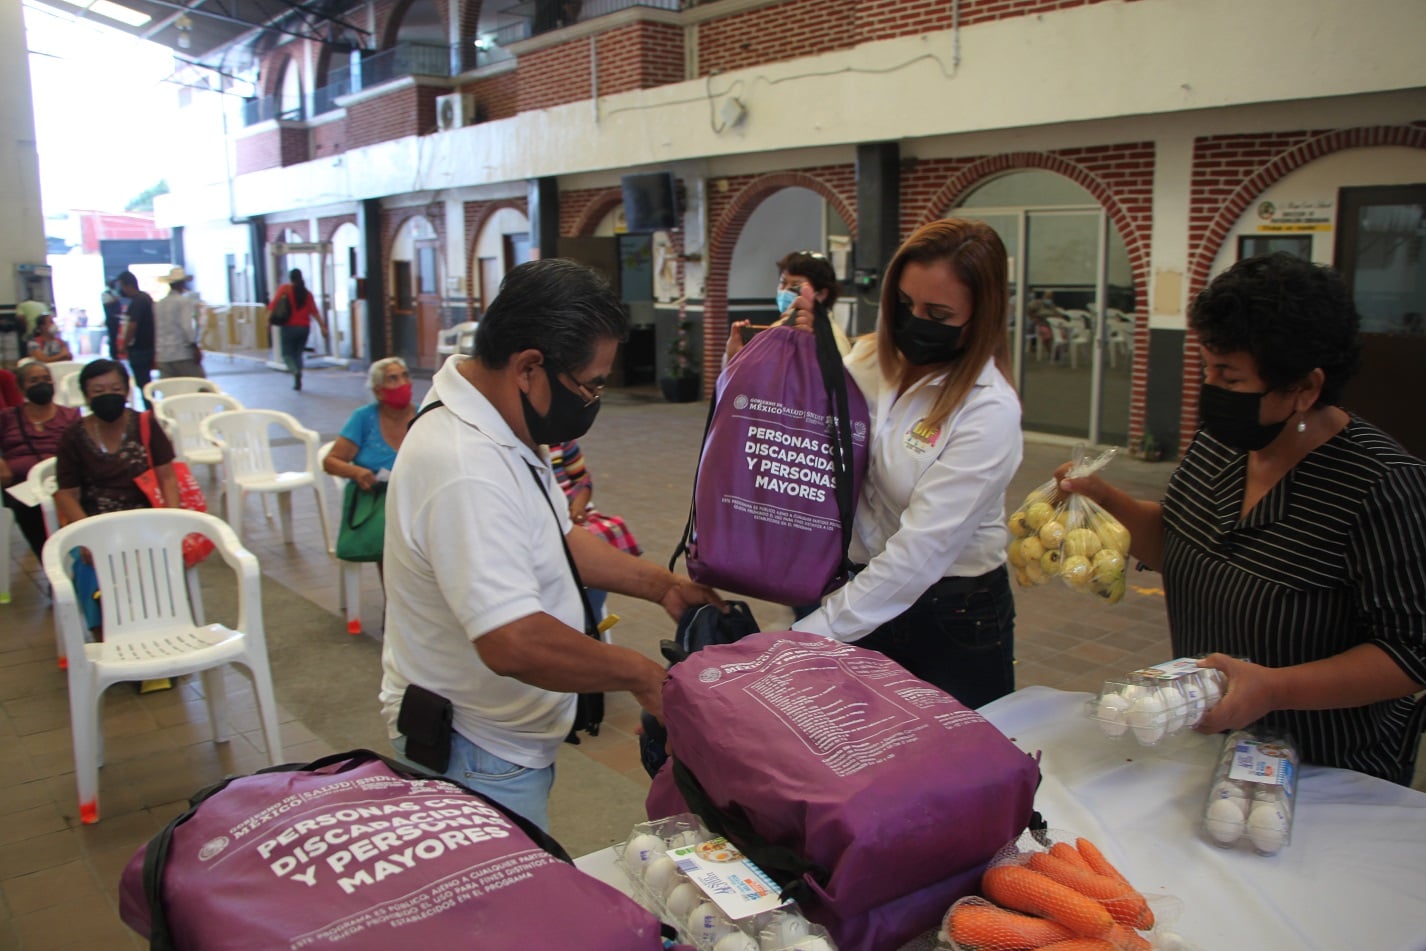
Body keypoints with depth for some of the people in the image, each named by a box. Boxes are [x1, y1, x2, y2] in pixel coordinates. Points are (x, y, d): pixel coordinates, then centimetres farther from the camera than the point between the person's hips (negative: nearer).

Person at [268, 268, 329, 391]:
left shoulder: (284, 289, -3)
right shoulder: (307, 293, 5)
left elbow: (274, 304, -12)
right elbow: (314, 312, 2)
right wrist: (323, 327, 5)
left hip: (289, 327, -3)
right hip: (304, 328, 3)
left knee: (287, 353, 5)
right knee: (298, 354, 13)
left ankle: (295, 371, -25)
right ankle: (298, 381, 6)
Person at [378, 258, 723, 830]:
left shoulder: (496, 428, 1)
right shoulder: (464, 470, -33)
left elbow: (553, 538, 15)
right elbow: (514, 643, -38)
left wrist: (662, 585, 9)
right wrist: (641, 676, -25)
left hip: (508, 735, 10)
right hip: (478, 757, -10)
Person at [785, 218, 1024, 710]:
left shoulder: (989, 411, -21)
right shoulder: (867, 357, -2)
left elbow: (920, 550, -25)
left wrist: (812, 632, -26)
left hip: (953, 617, -5)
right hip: (861, 589, 5)